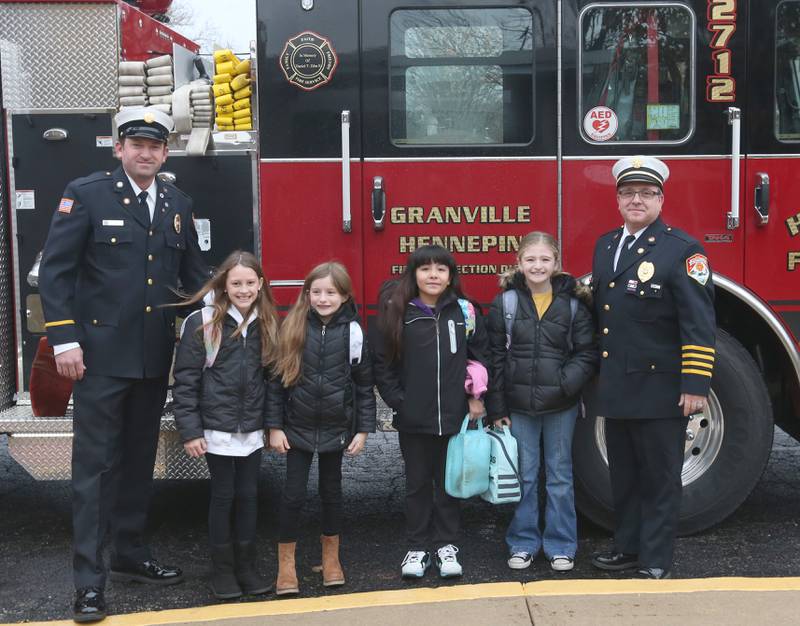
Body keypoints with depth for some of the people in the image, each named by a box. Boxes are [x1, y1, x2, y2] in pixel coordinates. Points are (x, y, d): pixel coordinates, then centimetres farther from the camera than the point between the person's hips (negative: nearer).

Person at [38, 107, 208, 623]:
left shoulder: (178, 204, 10)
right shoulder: (86, 194, -5)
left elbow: (193, 274, 16)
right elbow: (55, 271, -8)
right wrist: (64, 340, -14)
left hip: (155, 357, 6)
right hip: (102, 354, -5)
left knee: (140, 459, 15)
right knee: (95, 463, -2)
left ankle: (131, 555, 29)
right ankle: (90, 579, 3)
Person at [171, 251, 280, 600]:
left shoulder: (266, 325, 5)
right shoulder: (202, 323, -9)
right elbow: (185, 381, -8)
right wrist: (190, 431, -12)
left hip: (252, 430, 4)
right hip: (218, 429, -4)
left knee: (249, 495, 10)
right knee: (223, 497, 5)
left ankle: (246, 565, 22)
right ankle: (222, 569, 18)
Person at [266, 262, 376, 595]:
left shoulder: (352, 332, -6)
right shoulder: (294, 329, -7)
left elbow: (364, 385, 0)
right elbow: (278, 380, -4)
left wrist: (363, 430, -2)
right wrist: (274, 426, -6)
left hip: (335, 427, 1)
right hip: (298, 427, -1)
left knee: (331, 490, 14)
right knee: (294, 493, 2)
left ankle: (331, 557, 30)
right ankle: (286, 563, 16)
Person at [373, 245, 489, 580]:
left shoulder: (464, 310, 1)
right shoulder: (397, 313, -3)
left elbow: (481, 354, 7)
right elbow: (383, 364, 0)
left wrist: (477, 396, -1)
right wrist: (397, 401, -7)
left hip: (454, 415, 1)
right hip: (413, 418, -1)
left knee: (449, 482, 11)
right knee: (417, 483, 10)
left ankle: (447, 546, 24)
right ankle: (417, 548, 21)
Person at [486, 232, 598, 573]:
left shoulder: (573, 304, -1)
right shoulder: (505, 303, -1)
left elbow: (587, 354, -1)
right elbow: (495, 358, 0)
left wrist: (564, 384, -17)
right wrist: (496, 407, -3)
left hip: (561, 406, 0)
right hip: (519, 405, 0)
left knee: (560, 476, 10)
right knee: (524, 476, 9)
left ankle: (560, 546, 21)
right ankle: (523, 543, 22)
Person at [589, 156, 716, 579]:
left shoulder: (682, 250, -9)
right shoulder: (604, 246, 12)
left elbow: (699, 325, -13)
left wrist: (695, 386, -17)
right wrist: (597, 374, 17)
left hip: (660, 392, -6)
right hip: (615, 389, 6)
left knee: (659, 479, 4)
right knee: (624, 476, 16)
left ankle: (656, 561, 14)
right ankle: (629, 547, 29)